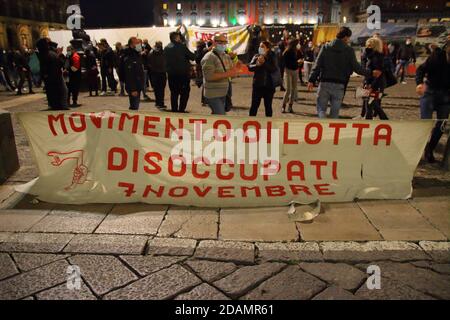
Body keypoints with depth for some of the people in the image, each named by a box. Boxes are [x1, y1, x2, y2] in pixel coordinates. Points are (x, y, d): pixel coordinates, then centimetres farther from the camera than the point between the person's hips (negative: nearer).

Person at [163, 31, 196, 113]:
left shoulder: (166, 48, 7)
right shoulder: (181, 46, -10)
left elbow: (165, 61, 15)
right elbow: (192, 57, -9)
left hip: (171, 74, 6)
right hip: (183, 73, -6)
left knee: (174, 93, 12)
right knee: (185, 92, 2)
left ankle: (174, 110, 15)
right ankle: (181, 110, -4)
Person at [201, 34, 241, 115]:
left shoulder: (227, 57, 14)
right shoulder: (209, 57, -10)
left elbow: (232, 74, 16)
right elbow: (209, 76, -22)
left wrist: (236, 69, -7)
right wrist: (227, 74, -26)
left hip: (224, 94, 7)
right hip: (213, 95, -7)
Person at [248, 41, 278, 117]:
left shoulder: (272, 57, -1)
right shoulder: (256, 56, 4)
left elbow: (274, 69, -15)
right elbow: (250, 67, -6)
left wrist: (264, 62, -21)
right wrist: (257, 64, -23)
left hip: (268, 86, -1)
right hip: (257, 85, 1)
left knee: (268, 106, 9)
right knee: (254, 105, 3)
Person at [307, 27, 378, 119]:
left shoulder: (326, 47, 4)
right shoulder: (349, 50, -1)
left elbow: (317, 65, -2)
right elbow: (356, 67, -1)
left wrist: (312, 80, -1)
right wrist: (371, 73, 12)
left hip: (325, 83, 1)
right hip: (339, 85, -1)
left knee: (321, 108, 8)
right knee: (335, 112, 9)